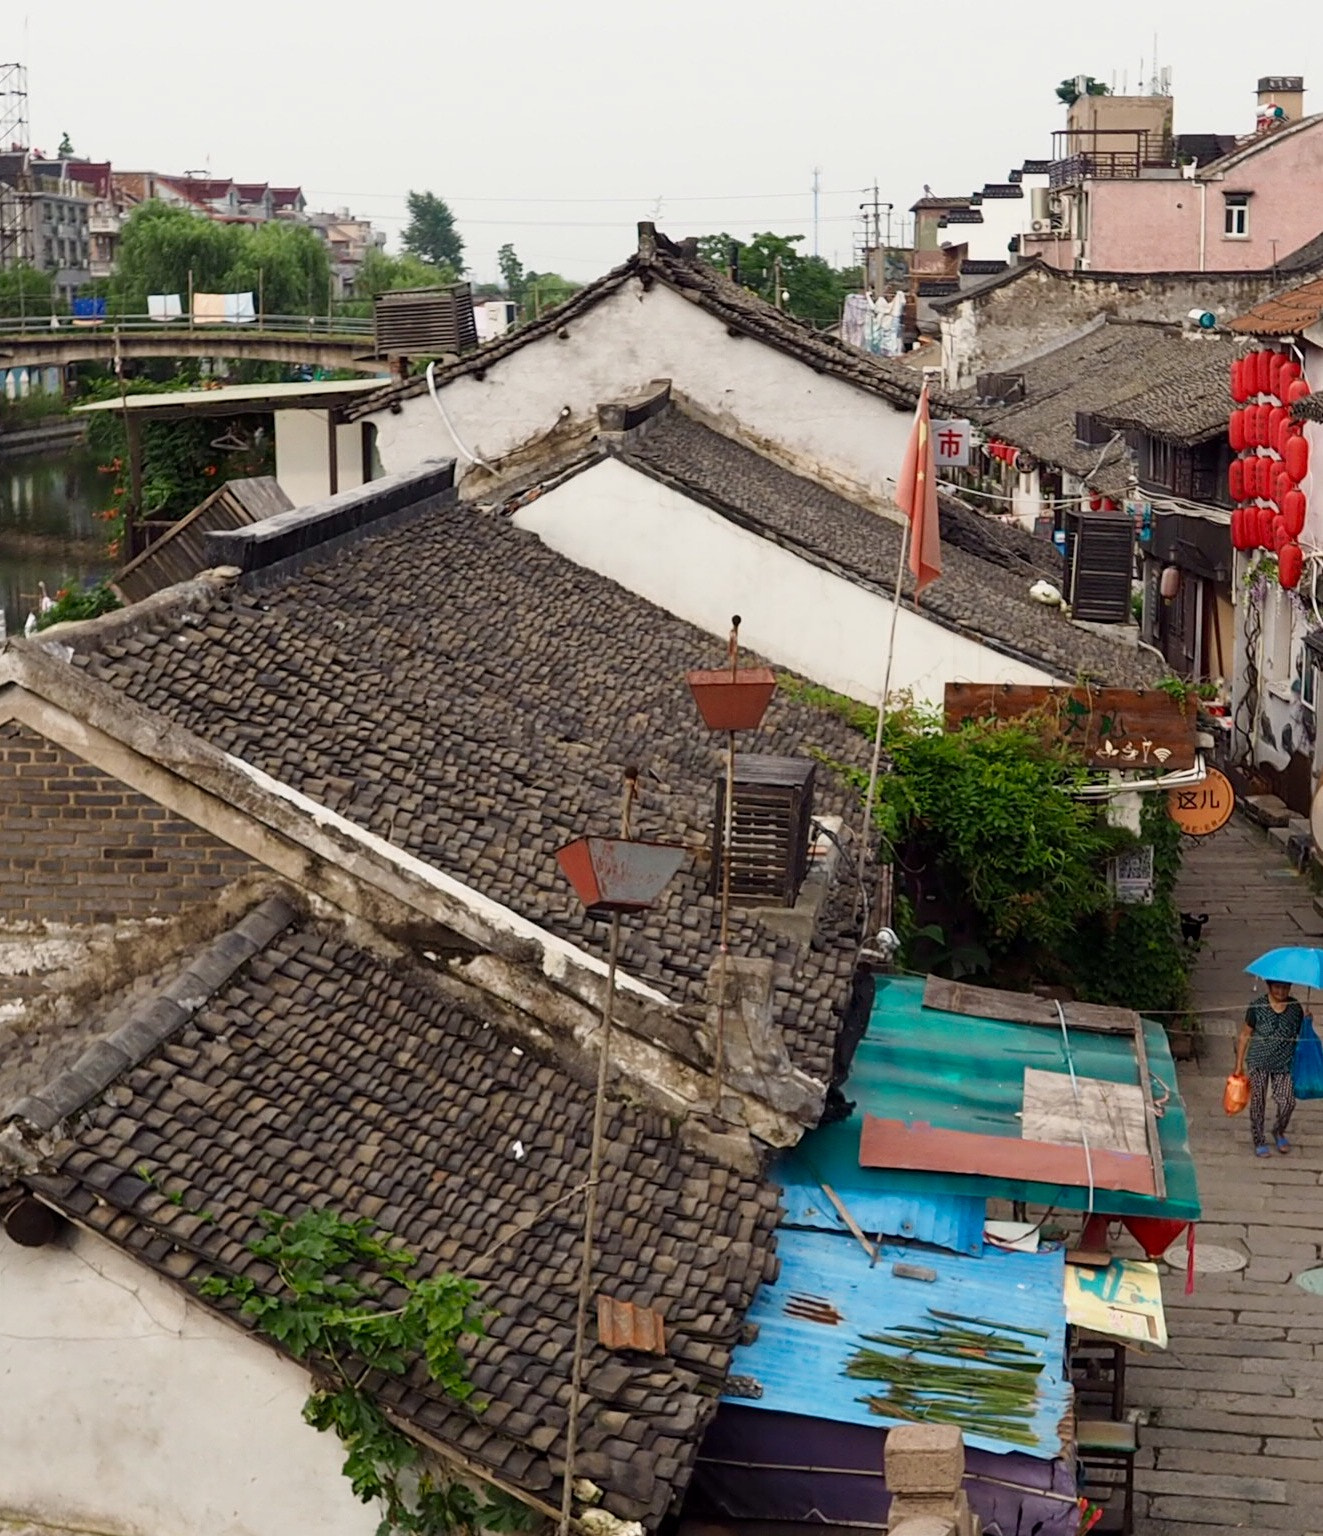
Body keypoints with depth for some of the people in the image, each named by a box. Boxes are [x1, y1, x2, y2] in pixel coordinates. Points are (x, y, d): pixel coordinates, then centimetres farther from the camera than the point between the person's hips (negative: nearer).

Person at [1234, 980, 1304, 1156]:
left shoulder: (1295, 1008, 0)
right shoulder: (1257, 1007, -7)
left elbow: (1301, 1035, 12)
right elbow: (1244, 1035, 0)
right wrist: (1239, 1064, 1)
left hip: (1284, 1064, 2)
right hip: (1258, 1063, -2)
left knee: (1287, 1101, -6)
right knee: (1258, 1102, 4)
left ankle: (1279, 1132, 23)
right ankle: (1259, 1140, 21)